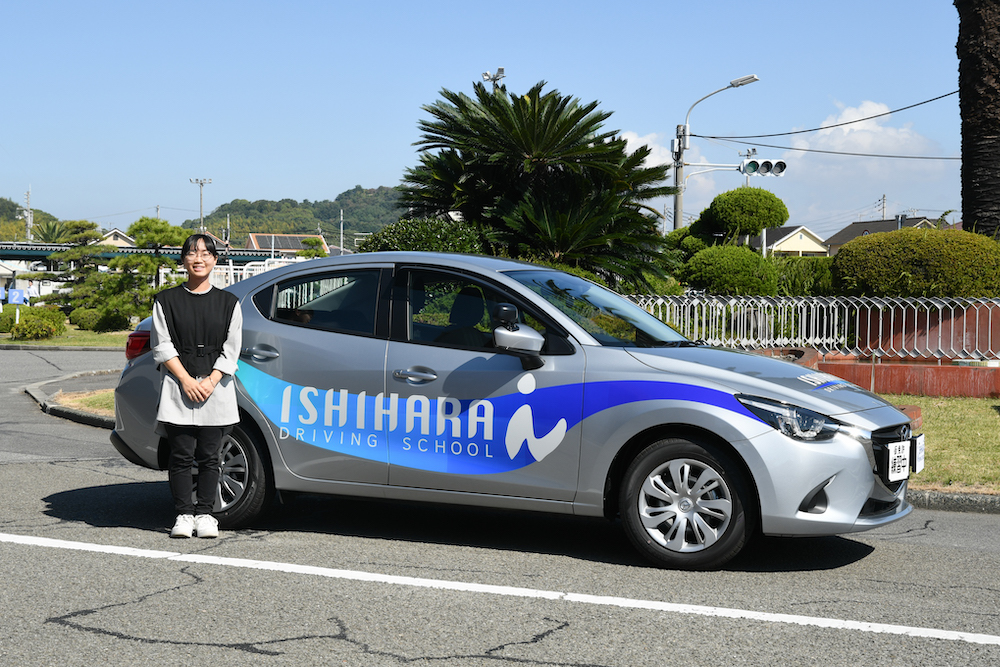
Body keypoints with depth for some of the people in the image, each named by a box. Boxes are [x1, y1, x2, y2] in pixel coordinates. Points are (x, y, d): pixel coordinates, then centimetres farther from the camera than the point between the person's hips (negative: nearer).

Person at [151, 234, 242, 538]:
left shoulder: (228, 303, 10)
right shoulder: (166, 300, 7)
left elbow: (231, 349, 5)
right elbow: (162, 346, 0)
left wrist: (210, 381, -8)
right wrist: (186, 380, -10)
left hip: (216, 389, 1)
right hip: (178, 387, -1)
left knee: (209, 456, 2)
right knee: (181, 455, -2)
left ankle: (204, 514, 9)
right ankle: (184, 514, 6)